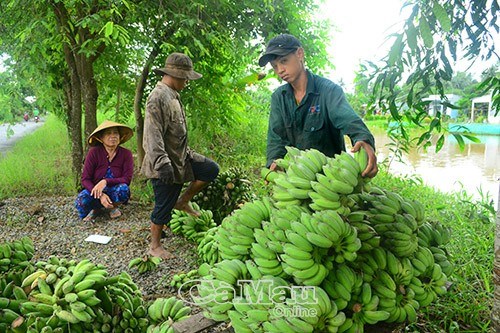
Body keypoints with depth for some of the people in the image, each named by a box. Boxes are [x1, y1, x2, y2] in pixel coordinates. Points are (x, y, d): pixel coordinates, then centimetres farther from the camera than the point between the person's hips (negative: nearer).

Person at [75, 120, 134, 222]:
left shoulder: (126, 153, -10)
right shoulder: (94, 152, -11)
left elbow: (127, 179, -15)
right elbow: (85, 179, -13)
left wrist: (105, 182, -30)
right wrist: (100, 195, -29)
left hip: (114, 192, 0)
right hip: (94, 190, 0)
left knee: (123, 189, -34)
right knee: (81, 203, -32)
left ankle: (112, 207, -2)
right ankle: (98, 208, 2)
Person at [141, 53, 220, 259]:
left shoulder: (172, 95, 11)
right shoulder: (158, 97, -20)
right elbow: (153, 135, -26)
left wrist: (187, 153, 26)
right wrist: (163, 163, -31)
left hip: (180, 158, 9)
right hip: (165, 165, -9)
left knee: (211, 170, 9)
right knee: (163, 207, 2)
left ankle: (183, 202, 19)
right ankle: (155, 246, 21)